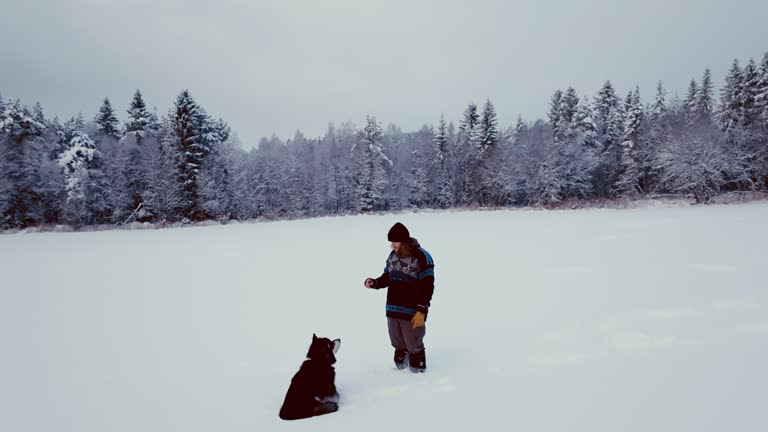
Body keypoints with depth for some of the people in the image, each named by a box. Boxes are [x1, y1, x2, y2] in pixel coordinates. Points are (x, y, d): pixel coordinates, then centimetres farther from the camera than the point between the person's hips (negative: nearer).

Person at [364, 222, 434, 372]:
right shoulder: (393, 255, 7)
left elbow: (427, 287, -14)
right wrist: (374, 283, -3)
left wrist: (422, 311, -16)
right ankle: (400, 364, 39)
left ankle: (418, 369, 26)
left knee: (414, 345, 6)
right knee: (397, 343, 18)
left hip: (412, 313, -6)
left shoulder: (422, 257, -14)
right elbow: (387, 277, 18)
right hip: (392, 310, 6)